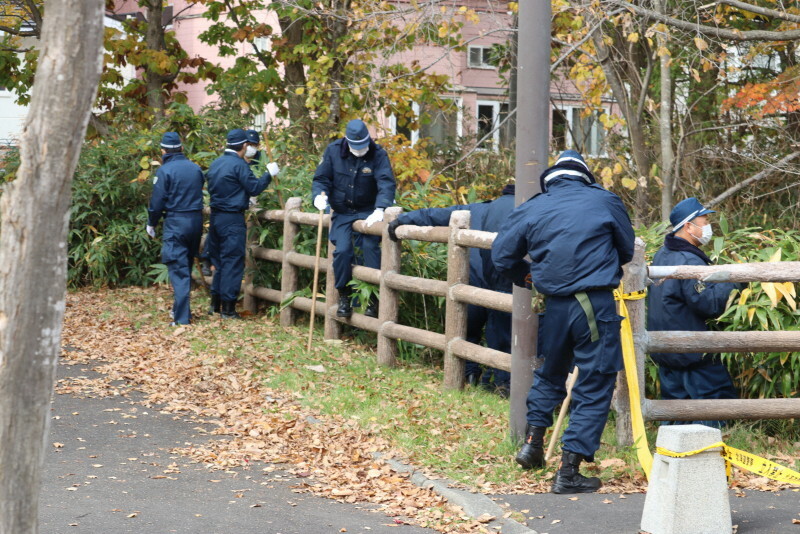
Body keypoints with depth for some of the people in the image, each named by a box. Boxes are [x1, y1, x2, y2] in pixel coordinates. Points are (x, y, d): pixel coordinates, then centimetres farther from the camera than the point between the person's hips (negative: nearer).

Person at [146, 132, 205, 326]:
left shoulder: (165, 171, -10)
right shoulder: (195, 168, 7)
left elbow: (157, 202, -8)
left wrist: (151, 224, 5)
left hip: (175, 222, -6)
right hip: (196, 221, 6)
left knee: (178, 270, -6)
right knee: (187, 267, 18)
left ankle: (182, 318, -11)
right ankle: (181, 308, 29)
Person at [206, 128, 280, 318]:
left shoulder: (215, 164, 11)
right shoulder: (239, 164, -14)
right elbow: (254, 187, -14)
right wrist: (269, 174, 0)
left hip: (216, 216, 8)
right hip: (233, 219, -8)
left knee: (219, 260, 17)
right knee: (233, 262, -3)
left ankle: (215, 303, 21)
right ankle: (228, 308, -2)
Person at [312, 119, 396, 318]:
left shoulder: (377, 154, -12)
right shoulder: (333, 151, -5)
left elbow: (387, 183, -23)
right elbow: (321, 179, 2)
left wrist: (380, 209, -38)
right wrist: (319, 195, -20)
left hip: (368, 212, -1)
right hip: (342, 212, 1)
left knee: (370, 246, -19)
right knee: (342, 250, -14)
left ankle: (374, 297, -7)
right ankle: (344, 297, 5)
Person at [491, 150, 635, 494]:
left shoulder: (532, 209, 6)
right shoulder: (605, 202, 1)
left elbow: (502, 256, 8)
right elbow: (627, 250, 12)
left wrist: (528, 276, 25)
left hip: (555, 306, 3)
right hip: (596, 306, -3)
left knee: (550, 374, 27)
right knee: (594, 386, 3)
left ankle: (532, 443, 31)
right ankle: (569, 471, 0)